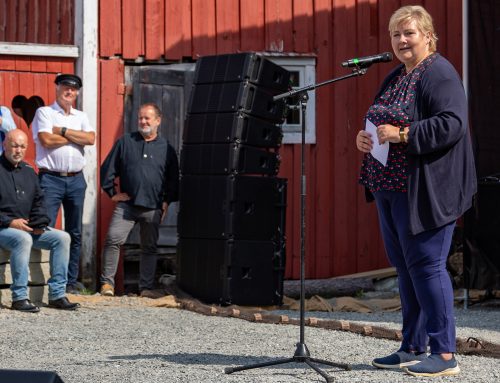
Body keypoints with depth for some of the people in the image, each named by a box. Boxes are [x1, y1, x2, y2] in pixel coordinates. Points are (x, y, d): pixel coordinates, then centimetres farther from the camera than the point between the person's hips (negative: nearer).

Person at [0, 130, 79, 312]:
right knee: (23, 239, -38)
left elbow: (38, 202, 21)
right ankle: (19, 297, -31)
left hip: (28, 227, 7)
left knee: (62, 238, -9)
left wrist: (40, 222, 1)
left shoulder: (28, 171, 16)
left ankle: (57, 294, -9)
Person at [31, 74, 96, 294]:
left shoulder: (81, 117, 16)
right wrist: (75, 136, -4)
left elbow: (90, 139, -2)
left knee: (75, 233, 8)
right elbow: (46, 140, -14)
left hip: (76, 179, 5)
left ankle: (71, 280, 15)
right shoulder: (44, 113, 2)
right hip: (51, 179, -5)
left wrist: (62, 131, -7)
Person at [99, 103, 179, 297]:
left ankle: (146, 287, 15)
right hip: (126, 204, -1)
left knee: (149, 248, 8)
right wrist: (112, 192, 2)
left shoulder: (166, 148, 9)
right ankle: (107, 282, -7)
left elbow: (173, 179, 15)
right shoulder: (125, 142, 7)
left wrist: (167, 201, 6)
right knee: (113, 239, -15)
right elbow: (107, 168, 8)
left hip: (153, 208, 1)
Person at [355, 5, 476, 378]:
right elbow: (382, 125, 25)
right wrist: (365, 137, 3)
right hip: (391, 188, 9)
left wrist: (403, 134, -24)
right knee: (405, 267, 13)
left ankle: (445, 354, -2)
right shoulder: (395, 77, 17)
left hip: (424, 191, -9)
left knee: (425, 266, -8)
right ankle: (413, 348, 22)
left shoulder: (439, 74, -11)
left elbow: (453, 123, -22)